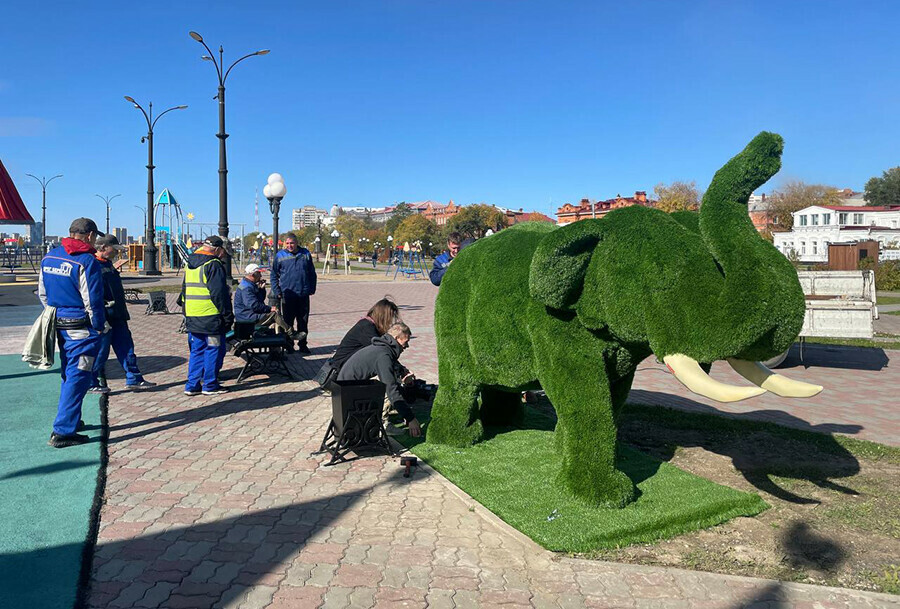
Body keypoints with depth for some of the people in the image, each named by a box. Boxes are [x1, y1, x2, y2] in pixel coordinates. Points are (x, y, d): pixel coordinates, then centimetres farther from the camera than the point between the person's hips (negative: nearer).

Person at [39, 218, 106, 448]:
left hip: (59, 325, 8)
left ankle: (71, 420, 32)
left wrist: (55, 315, 20)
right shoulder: (86, 261, -17)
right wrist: (100, 325, -6)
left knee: (69, 375, 21)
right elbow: (92, 300, -17)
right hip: (81, 328, -8)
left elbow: (42, 294, 14)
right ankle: (62, 431, -2)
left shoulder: (49, 257, 8)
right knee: (78, 379, -3)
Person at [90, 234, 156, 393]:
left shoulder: (108, 264, 18)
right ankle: (92, 383, 13)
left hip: (116, 316, 10)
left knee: (126, 347, 11)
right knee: (100, 351, 0)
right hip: (104, 317, -9)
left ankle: (134, 379, 17)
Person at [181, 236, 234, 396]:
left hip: (192, 317, 8)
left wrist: (187, 315, 25)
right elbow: (219, 294, -17)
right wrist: (227, 316, -11)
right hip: (211, 318, -8)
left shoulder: (190, 264, 15)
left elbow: (184, 291, 21)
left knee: (197, 351, 15)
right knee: (214, 350, 3)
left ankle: (192, 385, 16)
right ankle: (210, 385, 7)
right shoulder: (213, 265, -13)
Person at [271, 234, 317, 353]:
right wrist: (277, 291, -1)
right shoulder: (280, 256, 2)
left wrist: (312, 289, 8)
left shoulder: (305, 254, 6)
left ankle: (302, 344, 18)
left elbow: (312, 273, 14)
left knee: (303, 321, 8)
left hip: (303, 294, 2)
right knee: (288, 321, 3)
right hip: (287, 294, -2)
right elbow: (274, 275, 7)